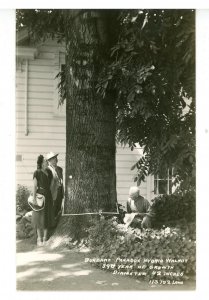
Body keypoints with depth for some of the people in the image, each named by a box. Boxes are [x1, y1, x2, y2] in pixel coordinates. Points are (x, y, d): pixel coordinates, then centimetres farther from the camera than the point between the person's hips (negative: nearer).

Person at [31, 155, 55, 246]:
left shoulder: (49, 172, 8)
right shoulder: (37, 173, -8)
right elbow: (35, 186, -10)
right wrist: (34, 198, -14)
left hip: (48, 196, 5)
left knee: (47, 217, 8)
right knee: (39, 218, 1)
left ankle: (45, 238, 18)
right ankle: (39, 239, 9)